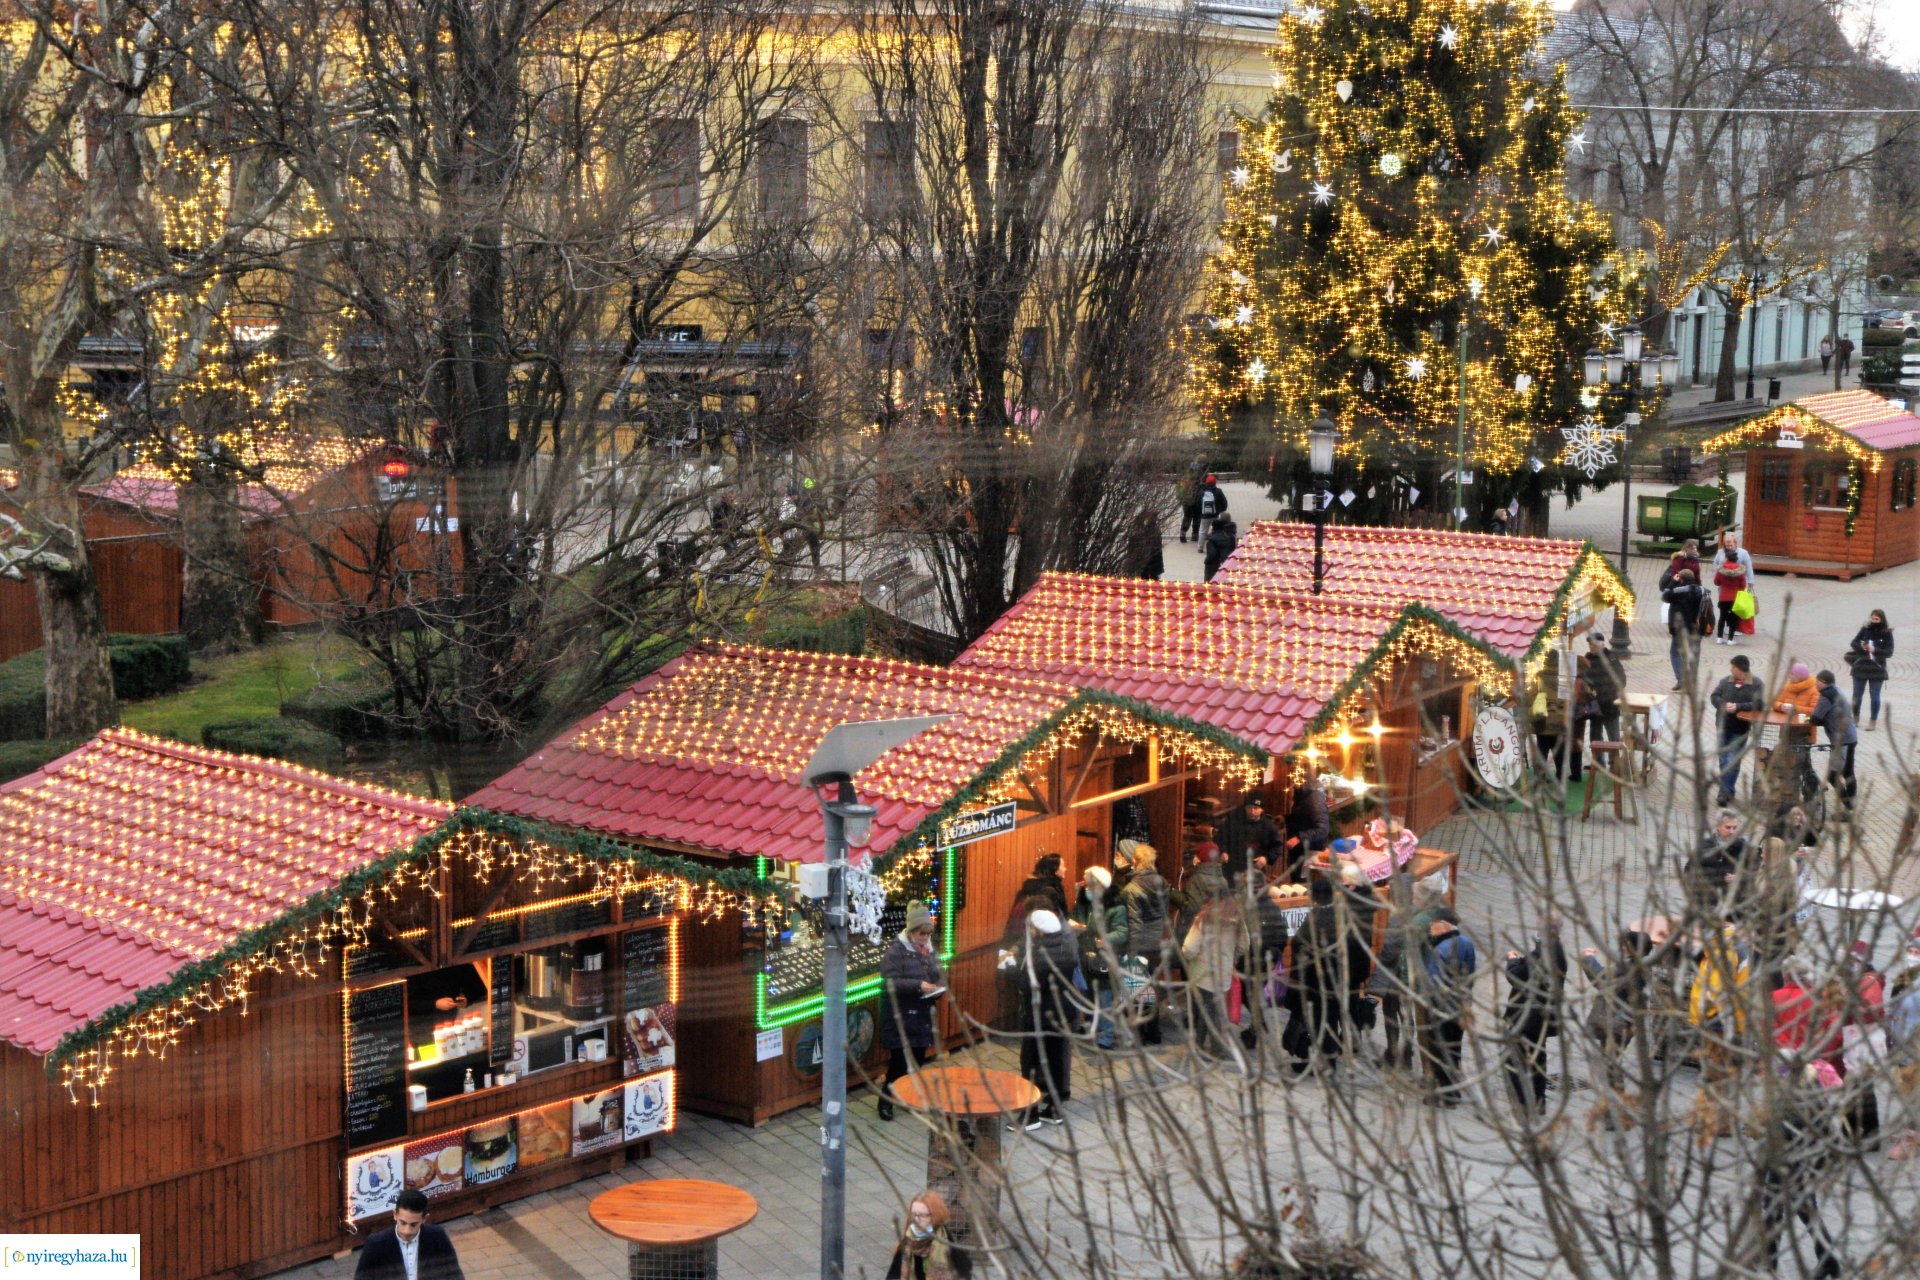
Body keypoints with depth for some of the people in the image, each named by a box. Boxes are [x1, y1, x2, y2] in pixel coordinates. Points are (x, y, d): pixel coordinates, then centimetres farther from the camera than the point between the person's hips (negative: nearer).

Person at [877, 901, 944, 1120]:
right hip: (900, 1017, -6)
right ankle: (886, 1101, 9)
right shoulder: (896, 951, -13)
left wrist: (939, 987, -6)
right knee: (899, 1060, -5)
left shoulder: (930, 950, 9)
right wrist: (918, 985, -28)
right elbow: (891, 981, -21)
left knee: (919, 1059, 11)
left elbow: (939, 975, 18)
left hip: (922, 1016, 7)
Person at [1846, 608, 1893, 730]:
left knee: (1875, 696, 2)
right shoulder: (1865, 630, 0)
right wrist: (1860, 646, -20)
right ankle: (1855, 718, 25)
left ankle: (1873, 721, 9)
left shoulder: (1887, 634, -6)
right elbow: (1853, 643, 2)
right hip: (1861, 667, 3)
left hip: (1877, 670, -3)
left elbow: (1889, 652, -9)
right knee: (1857, 694, 10)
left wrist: (1875, 650, -25)